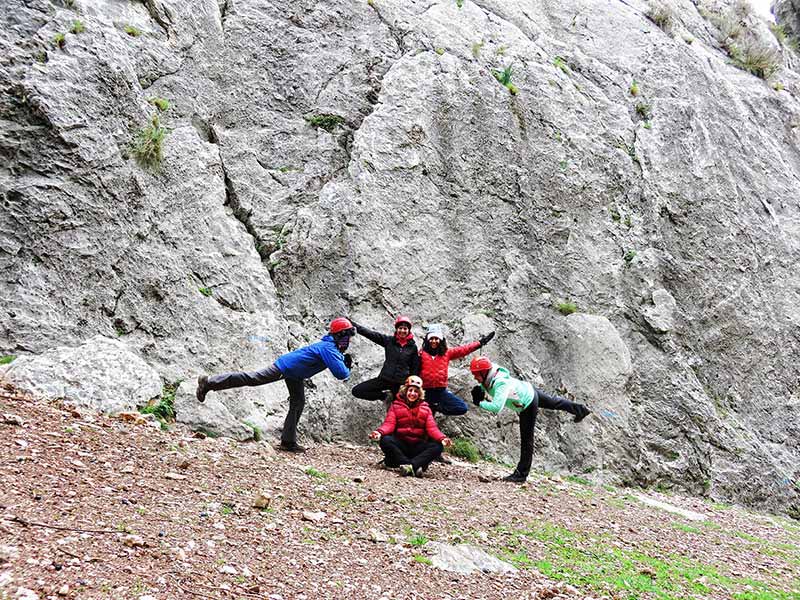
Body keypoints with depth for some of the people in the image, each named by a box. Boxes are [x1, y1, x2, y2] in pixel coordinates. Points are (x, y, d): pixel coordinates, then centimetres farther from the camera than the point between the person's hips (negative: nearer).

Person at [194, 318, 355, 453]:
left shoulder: (333, 347, 4)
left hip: (295, 375, 10)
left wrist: (346, 363, 0)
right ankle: (209, 382, 0)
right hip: (284, 367, -10)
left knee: (298, 403, 9)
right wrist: (348, 369, -11)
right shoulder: (329, 348, -25)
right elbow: (341, 374, -32)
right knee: (251, 379, -7)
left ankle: (288, 441, 15)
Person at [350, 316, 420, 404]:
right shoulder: (389, 340, 0)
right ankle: (385, 395, 7)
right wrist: (352, 324, -16)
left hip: (402, 383, -1)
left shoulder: (413, 347, 0)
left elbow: (415, 368, 6)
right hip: (385, 379, 2)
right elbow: (369, 333, -7)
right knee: (357, 391, -6)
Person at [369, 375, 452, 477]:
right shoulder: (396, 406, 8)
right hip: (400, 445, -1)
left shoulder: (425, 408, 12)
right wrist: (380, 432, -29)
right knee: (385, 440, -32)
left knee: (438, 446, -25)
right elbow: (389, 424, -6)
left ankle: (411, 465, -43)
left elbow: (431, 428, 0)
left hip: (418, 447, 1)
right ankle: (415, 467, -45)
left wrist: (442, 438, -22)